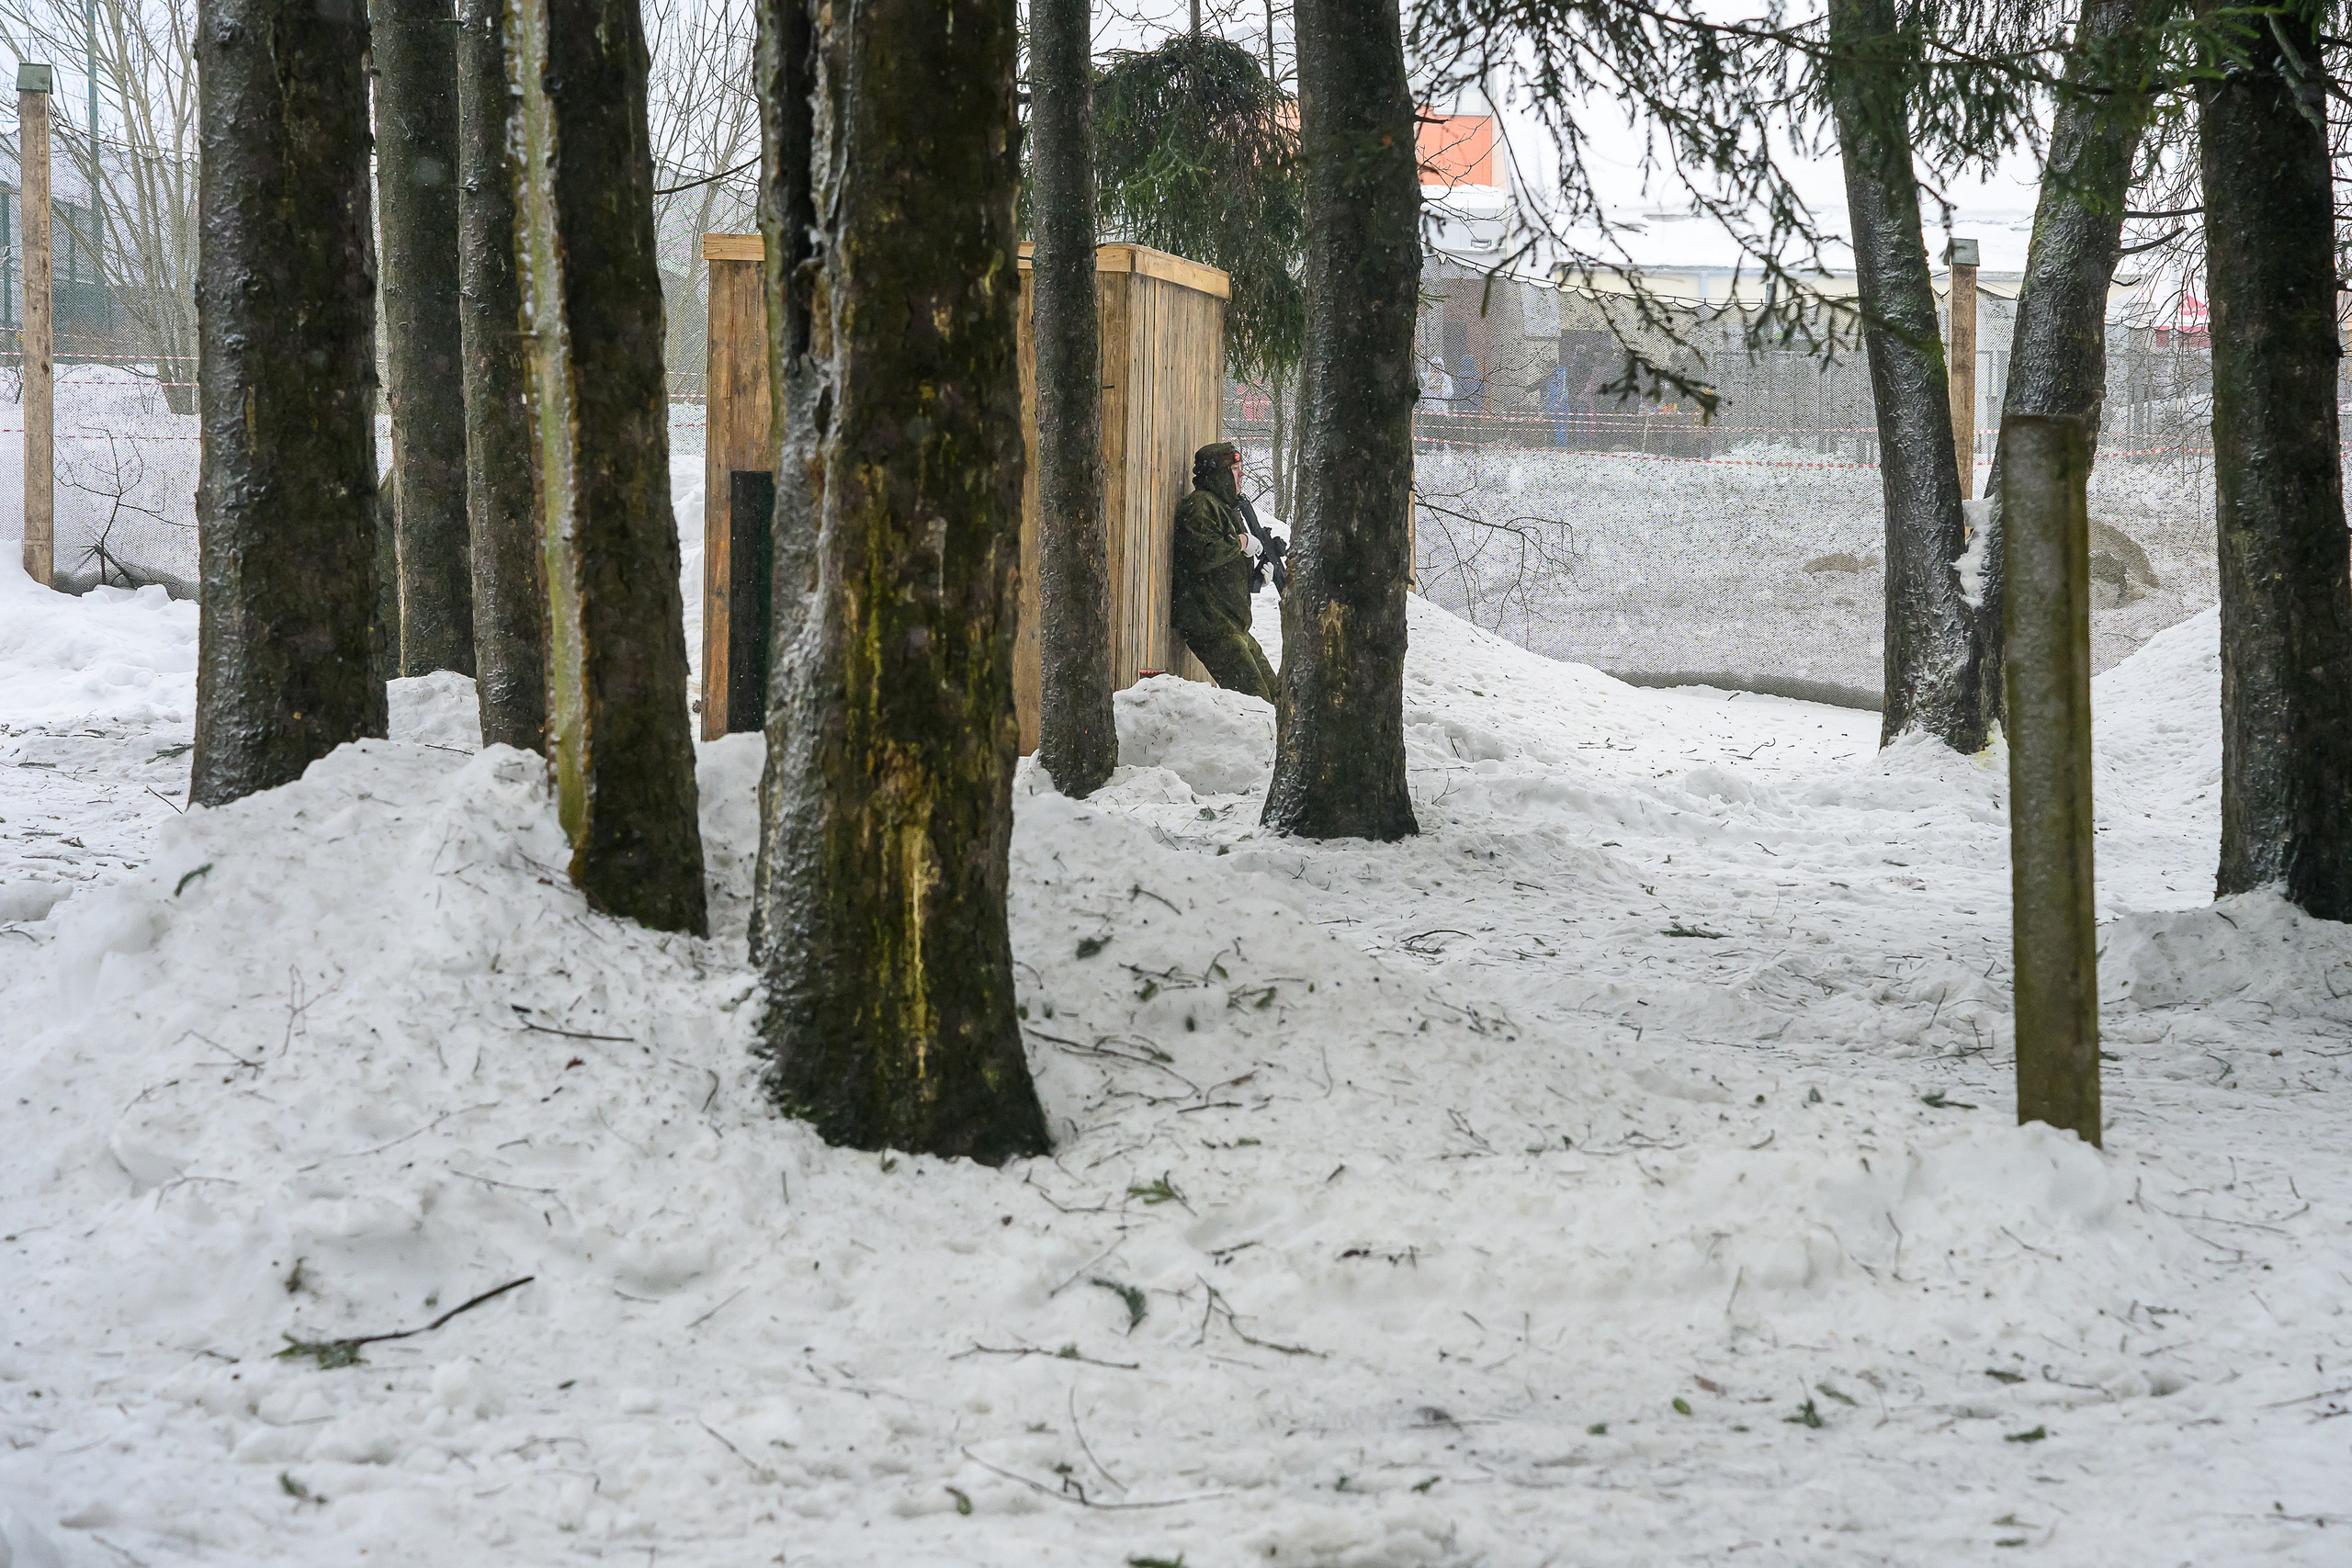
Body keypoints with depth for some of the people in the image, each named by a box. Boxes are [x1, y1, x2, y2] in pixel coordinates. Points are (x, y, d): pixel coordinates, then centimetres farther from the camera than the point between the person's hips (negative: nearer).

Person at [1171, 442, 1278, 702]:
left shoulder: (1228, 507, 23)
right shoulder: (1200, 505, -9)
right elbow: (1200, 556, -26)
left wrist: (1257, 575, 6)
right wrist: (1240, 543, -13)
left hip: (1234, 627, 11)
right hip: (1211, 626, -11)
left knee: (1271, 693, 10)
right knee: (1254, 696, -16)